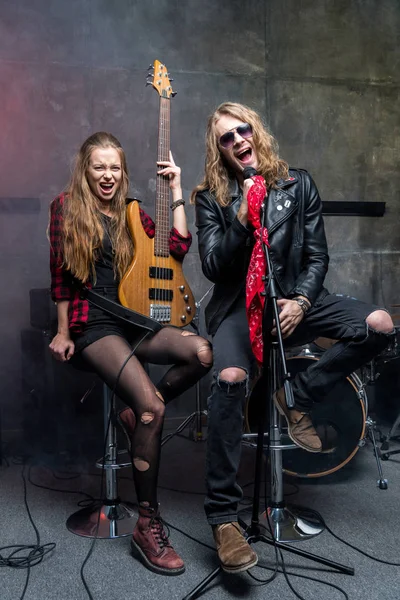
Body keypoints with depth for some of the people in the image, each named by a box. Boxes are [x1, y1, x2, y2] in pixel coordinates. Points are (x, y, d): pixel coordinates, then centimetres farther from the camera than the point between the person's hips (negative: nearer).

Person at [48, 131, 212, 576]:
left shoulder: (131, 213, 17)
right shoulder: (66, 207, 5)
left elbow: (178, 246, 4)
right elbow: (60, 274, 3)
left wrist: (176, 189, 4)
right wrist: (63, 332, 1)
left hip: (134, 320, 5)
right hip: (93, 326, -5)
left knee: (202, 352, -25)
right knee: (151, 406, -26)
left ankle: (138, 413, -1)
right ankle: (148, 525, -14)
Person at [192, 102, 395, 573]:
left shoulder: (297, 184, 6)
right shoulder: (211, 197, 1)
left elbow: (317, 255, 5)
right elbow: (213, 267, -8)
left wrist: (301, 300, -12)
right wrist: (243, 219, -20)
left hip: (294, 298, 3)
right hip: (237, 307, -3)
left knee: (380, 325, -18)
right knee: (231, 377, -34)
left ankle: (298, 397, 1)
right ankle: (222, 514, -22)